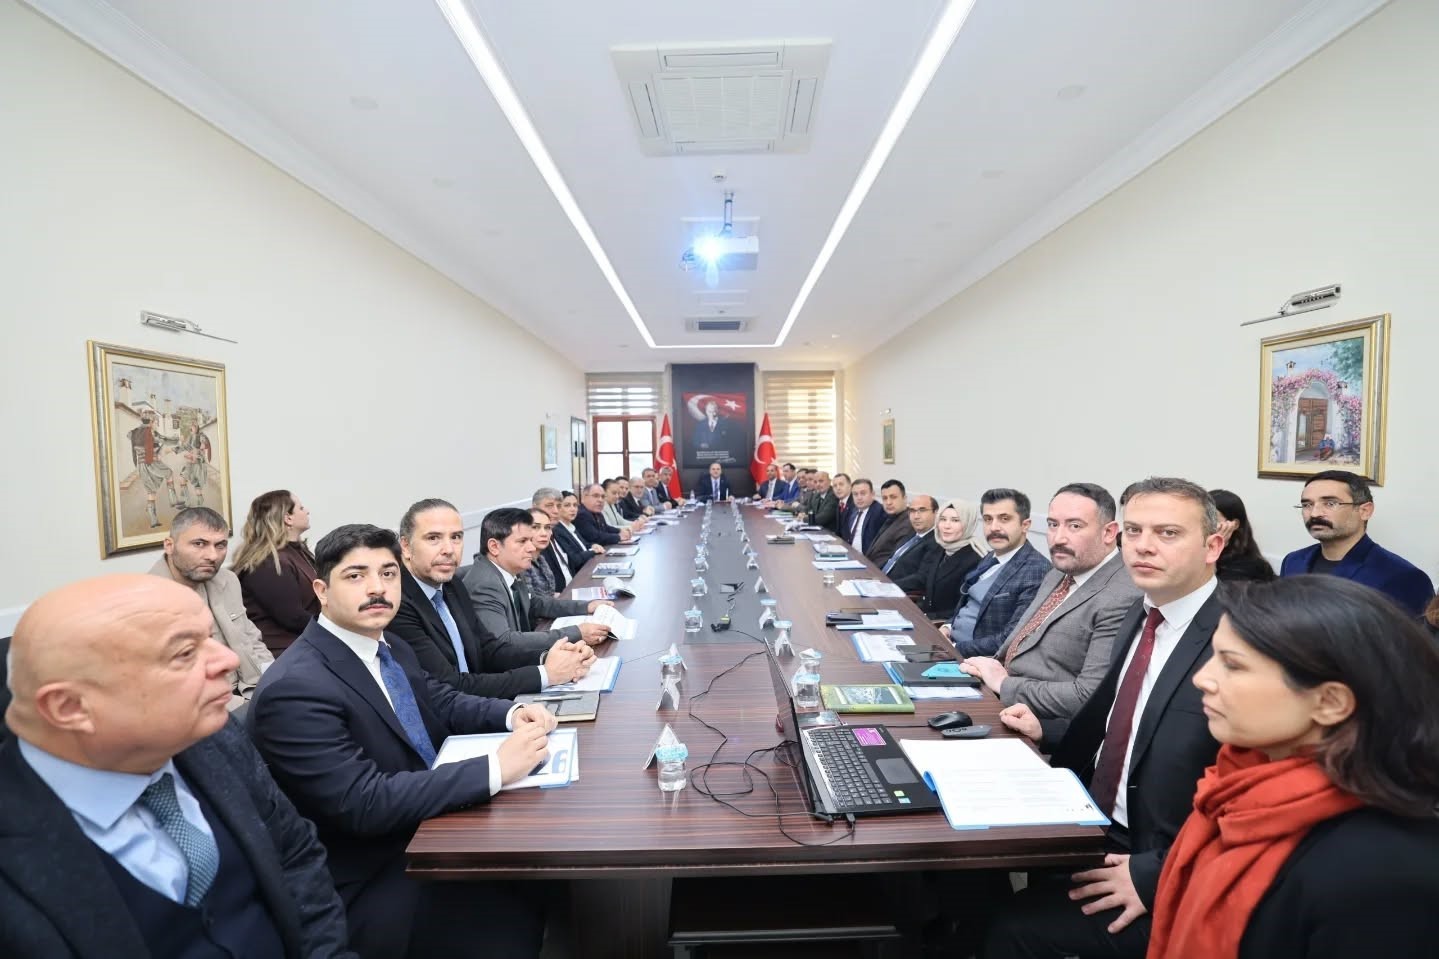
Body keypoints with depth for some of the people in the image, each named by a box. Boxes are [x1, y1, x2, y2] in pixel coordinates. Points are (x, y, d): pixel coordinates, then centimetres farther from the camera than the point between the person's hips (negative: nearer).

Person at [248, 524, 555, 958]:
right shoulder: (295, 687, -23)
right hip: (369, 883, -7)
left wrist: (512, 713, -8)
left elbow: (444, 703, 12)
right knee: (518, 918, -17)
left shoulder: (390, 649, 3)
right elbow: (362, 804, -27)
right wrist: (496, 767, -30)